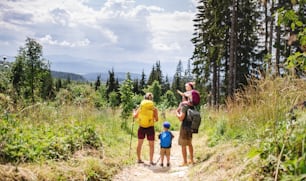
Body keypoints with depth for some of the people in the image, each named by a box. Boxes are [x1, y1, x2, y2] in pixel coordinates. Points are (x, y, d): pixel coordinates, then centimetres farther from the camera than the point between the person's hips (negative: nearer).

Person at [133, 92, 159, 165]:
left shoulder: (140, 107, -1)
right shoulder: (154, 109, -6)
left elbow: (134, 116, 4)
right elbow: (156, 119, -7)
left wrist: (134, 111, 25)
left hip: (141, 128, 2)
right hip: (150, 128, -2)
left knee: (139, 144, 17)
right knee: (151, 145, 9)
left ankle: (139, 159, 25)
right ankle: (151, 161, 9)